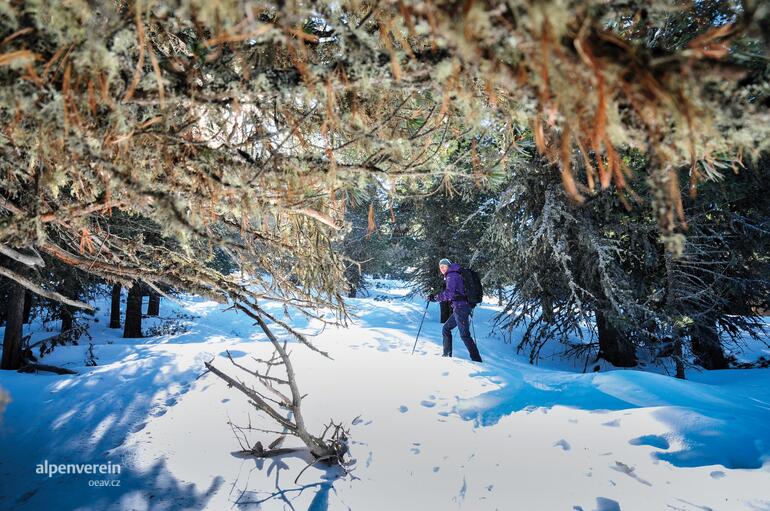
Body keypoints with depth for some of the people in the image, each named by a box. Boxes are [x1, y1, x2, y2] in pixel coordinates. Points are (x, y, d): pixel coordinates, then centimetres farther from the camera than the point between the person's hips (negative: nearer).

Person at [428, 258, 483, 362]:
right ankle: (447, 355, 21)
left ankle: (477, 360, -9)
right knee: (446, 329, 17)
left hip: (460, 307, -10)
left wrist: (434, 297, -11)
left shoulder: (451, 276, -8)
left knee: (464, 335, -10)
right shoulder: (455, 275, 21)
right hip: (459, 308, 10)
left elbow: (449, 294, -17)